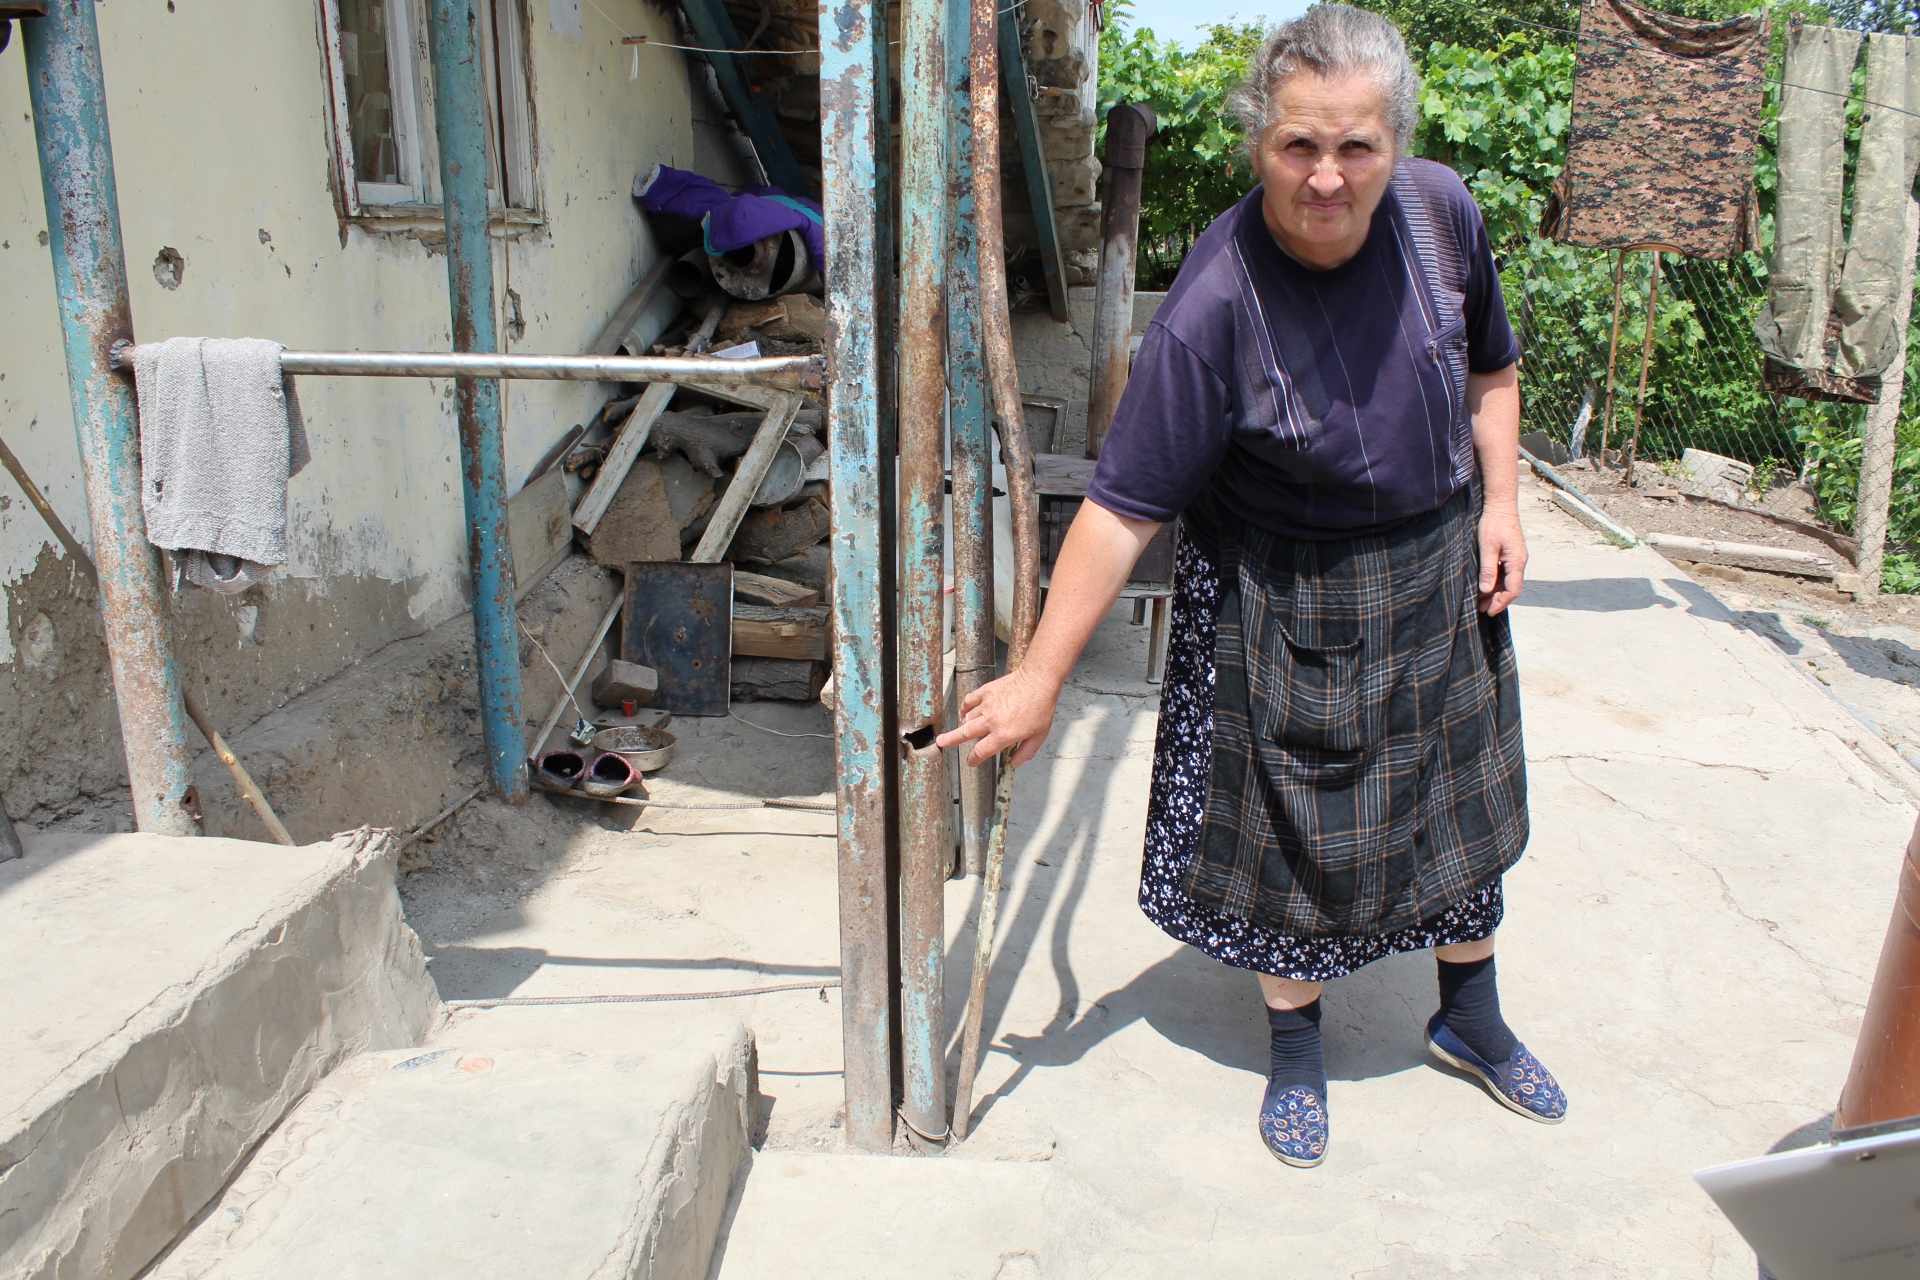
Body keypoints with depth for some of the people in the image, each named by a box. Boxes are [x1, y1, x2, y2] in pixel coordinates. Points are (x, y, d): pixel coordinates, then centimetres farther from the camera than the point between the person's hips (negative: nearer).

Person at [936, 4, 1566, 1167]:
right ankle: (1298, 1050, 35)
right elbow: (1124, 507, -27)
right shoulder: (1213, 310, -28)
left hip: (1441, 572, 6)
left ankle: (1471, 1017, 46)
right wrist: (1040, 679, -26)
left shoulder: (1441, 210, -11)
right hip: (1288, 608, -5)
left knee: (1460, 802, 20)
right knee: (1292, 825, 8)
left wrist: (1501, 502, -2)